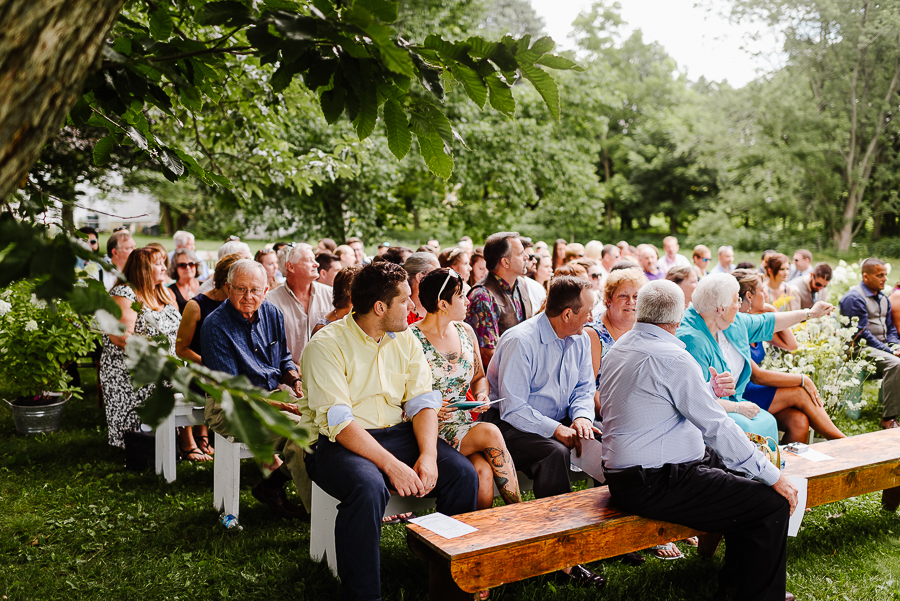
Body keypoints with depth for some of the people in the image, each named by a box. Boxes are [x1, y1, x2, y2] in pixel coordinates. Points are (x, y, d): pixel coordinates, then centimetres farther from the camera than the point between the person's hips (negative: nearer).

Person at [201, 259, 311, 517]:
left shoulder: (272, 314, 7)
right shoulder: (215, 326, -13)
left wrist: (296, 380, 0)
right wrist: (276, 405, -24)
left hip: (277, 391, 7)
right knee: (298, 427, -29)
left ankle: (272, 482, -7)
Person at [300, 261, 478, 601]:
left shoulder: (406, 340, 8)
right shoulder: (327, 345, -12)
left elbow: (423, 401, 2)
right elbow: (338, 421, -21)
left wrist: (428, 455, -16)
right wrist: (391, 465, -29)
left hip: (396, 433, 6)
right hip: (338, 443, -5)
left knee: (464, 474, -14)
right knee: (368, 487, -36)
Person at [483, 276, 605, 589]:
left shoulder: (580, 340, 6)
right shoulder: (520, 341, -19)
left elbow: (584, 388, 11)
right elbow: (513, 408, -21)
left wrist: (581, 417, -11)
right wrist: (557, 430, -27)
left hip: (559, 423, 7)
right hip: (511, 424, -7)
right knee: (555, 453, -35)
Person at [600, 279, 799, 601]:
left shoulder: (620, 348, 11)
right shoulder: (672, 357, -18)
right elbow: (717, 428, -16)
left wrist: (711, 391, 19)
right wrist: (772, 475, -8)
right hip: (655, 486, -10)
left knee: (745, 474, 22)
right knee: (774, 502, -9)